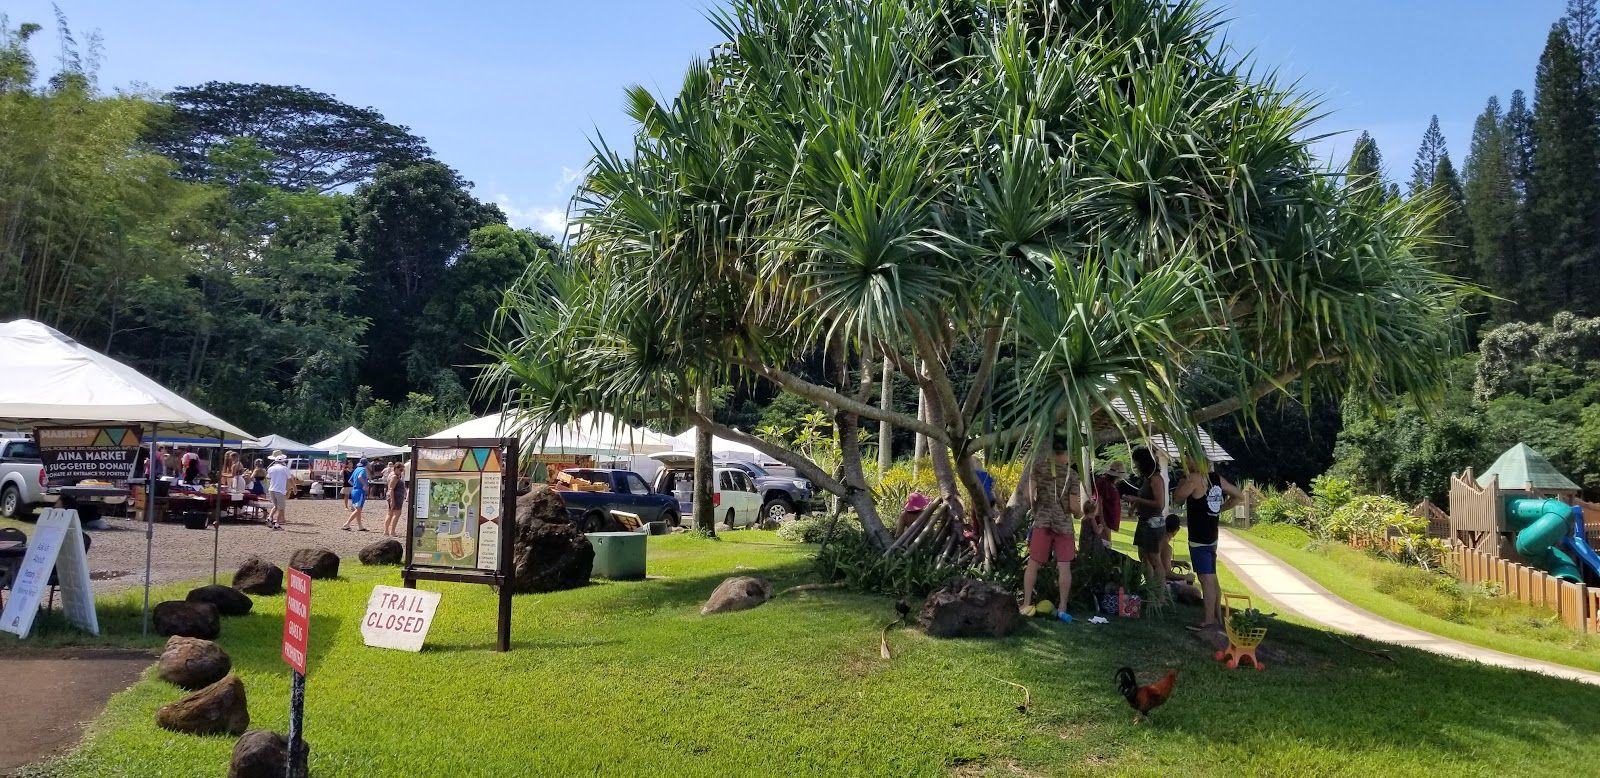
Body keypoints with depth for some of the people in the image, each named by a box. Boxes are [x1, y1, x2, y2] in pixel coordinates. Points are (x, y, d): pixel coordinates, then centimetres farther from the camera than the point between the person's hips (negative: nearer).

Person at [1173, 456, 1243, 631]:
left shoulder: (1194, 479, -17)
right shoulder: (1216, 478, 7)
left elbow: (1177, 498, -6)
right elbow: (1238, 496, 16)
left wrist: (1185, 479, 4)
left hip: (1199, 539, -9)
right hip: (1211, 537, 9)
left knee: (1206, 579, -6)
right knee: (1212, 579, 16)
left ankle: (1208, 621, -3)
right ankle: (1217, 617, 24)